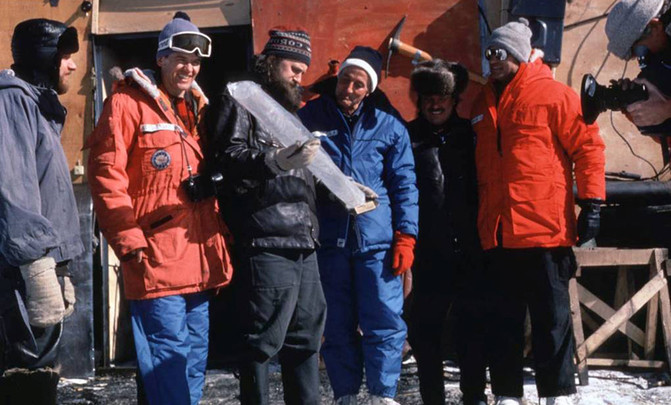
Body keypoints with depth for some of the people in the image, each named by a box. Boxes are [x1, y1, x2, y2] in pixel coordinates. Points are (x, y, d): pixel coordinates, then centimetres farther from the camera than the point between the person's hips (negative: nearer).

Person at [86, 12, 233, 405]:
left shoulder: (199, 107, 18)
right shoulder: (128, 103, -5)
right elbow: (107, 176, -11)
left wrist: (221, 228, 12)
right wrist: (128, 241, -15)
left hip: (200, 259, 7)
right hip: (156, 258, -7)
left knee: (195, 356, 12)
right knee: (170, 355, -8)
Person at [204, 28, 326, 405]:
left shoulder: (287, 110, 27)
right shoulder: (240, 101, 1)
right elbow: (224, 159, -13)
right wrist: (274, 163, -28)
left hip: (304, 245, 9)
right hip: (266, 244, -9)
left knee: (306, 338, 11)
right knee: (262, 341, -6)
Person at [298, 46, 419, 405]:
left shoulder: (389, 124, 6)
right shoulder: (311, 116, 8)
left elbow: (404, 185, 5)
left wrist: (405, 236, -2)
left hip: (377, 237, -1)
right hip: (329, 237, 1)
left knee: (384, 321, -4)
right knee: (337, 325, 5)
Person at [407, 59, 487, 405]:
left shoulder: (469, 134, 11)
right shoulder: (408, 137, 5)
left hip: (469, 250, 1)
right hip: (426, 251, -1)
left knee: (472, 324, 5)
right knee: (425, 327, 3)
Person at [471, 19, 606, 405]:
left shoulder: (553, 94, -2)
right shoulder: (484, 103, 17)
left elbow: (588, 146, -4)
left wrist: (591, 202, -9)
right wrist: (478, 219, 19)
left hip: (544, 228, -6)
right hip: (497, 232, 6)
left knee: (551, 316, 2)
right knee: (503, 319, 8)